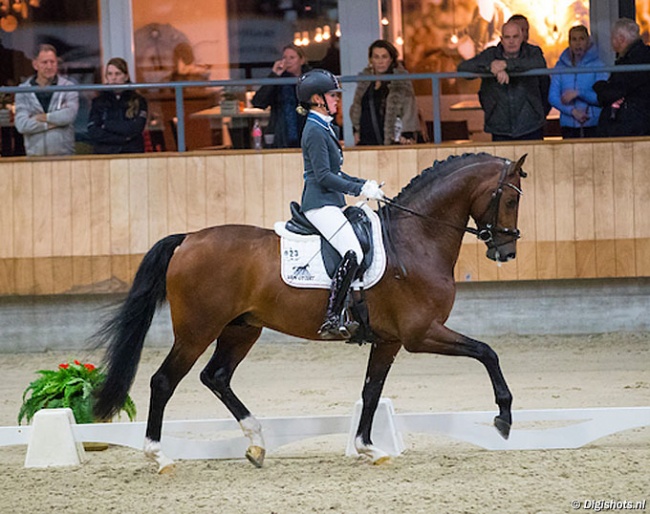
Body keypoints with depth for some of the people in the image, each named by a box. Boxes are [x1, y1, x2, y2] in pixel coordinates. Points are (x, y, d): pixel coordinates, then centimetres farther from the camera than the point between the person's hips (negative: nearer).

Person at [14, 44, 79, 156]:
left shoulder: (68, 87, 5)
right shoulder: (23, 91, 9)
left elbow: (69, 115, -12)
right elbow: (22, 125, -3)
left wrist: (43, 117, -3)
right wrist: (51, 123, -7)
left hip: (64, 154, -1)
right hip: (35, 154, 1)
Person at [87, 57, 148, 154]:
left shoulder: (138, 101, 8)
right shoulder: (98, 102, 11)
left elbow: (136, 128, -6)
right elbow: (93, 133, -1)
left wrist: (107, 125, -2)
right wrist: (123, 138, -8)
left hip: (132, 153, -1)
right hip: (104, 153, 1)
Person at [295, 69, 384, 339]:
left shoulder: (324, 128, 19)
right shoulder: (315, 131, -12)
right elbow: (324, 176, -19)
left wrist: (363, 183, 13)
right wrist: (361, 190, -18)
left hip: (330, 205, 11)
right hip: (320, 204, -11)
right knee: (353, 253, -24)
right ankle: (331, 320, -28)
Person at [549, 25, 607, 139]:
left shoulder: (598, 65, 1)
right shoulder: (561, 66, 9)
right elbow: (553, 97, 4)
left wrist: (578, 94, -15)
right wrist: (572, 111, -9)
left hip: (593, 125, -2)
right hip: (568, 125, 2)